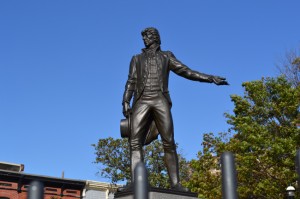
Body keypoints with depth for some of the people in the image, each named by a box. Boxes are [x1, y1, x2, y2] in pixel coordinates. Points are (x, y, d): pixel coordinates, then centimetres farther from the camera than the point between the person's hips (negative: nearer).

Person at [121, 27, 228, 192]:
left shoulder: (166, 56, 23)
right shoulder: (137, 59, 26)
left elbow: (186, 71, 14)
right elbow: (131, 82, 14)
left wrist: (211, 78, 3)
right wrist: (125, 102, -3)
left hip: (160, 101, -1)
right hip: (142, 102, 1)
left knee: (169, 143, -13)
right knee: (135, 142, -14)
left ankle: (175, 183, -16)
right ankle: (135, 183, -20)